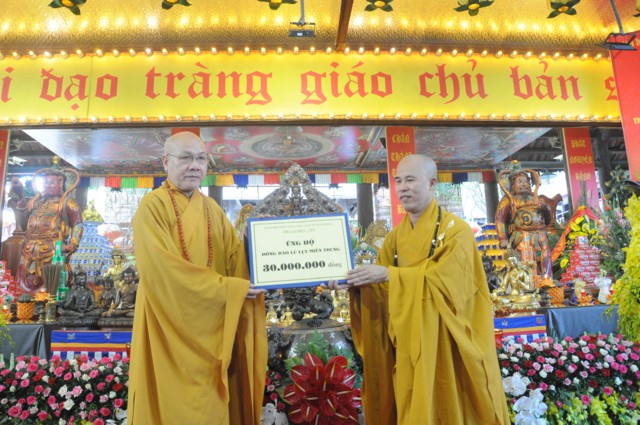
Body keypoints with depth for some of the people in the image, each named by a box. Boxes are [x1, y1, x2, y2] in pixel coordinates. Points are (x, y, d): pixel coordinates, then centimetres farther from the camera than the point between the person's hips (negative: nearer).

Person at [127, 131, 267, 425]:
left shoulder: (212, 208, 11)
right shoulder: (152, 206, -9)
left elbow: (236, 256, 3)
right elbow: (162, 267, -21)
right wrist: (229, 288, -20)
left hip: (212, 326, 6)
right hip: (170, 327, -5)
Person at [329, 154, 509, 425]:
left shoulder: (456, 230, -10)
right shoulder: (395, 237, 7)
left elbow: (445, 279, -23)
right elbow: (383, 288, 4)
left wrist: (389, 275, -26)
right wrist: (356, 284, -15)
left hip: (445, 343, -5)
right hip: (407, 342, 5)